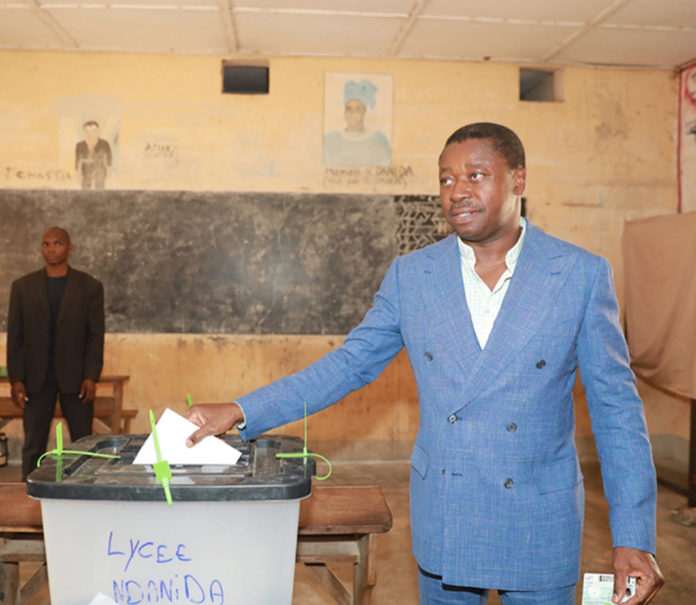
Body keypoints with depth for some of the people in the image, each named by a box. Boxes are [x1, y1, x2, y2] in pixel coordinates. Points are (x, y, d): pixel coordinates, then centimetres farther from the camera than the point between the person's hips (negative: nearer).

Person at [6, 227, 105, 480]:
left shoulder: (90, 286, 4)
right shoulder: (22, 286, 8)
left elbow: (96, 334, 1)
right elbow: (14, 335, 6)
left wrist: (91, 376, -8)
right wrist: (16, 379, -2)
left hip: (75, 376, -1)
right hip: (36, 378, 1)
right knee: (33, 445, 4)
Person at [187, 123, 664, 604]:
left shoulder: (582, 275, -8)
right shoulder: (411, 275, -2)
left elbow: (616, 407, -4)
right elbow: (350, 365, 2)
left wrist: (634, 538, -7)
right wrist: (241, 413, -6)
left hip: (539, 528, -1)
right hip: (442, 523, 2)